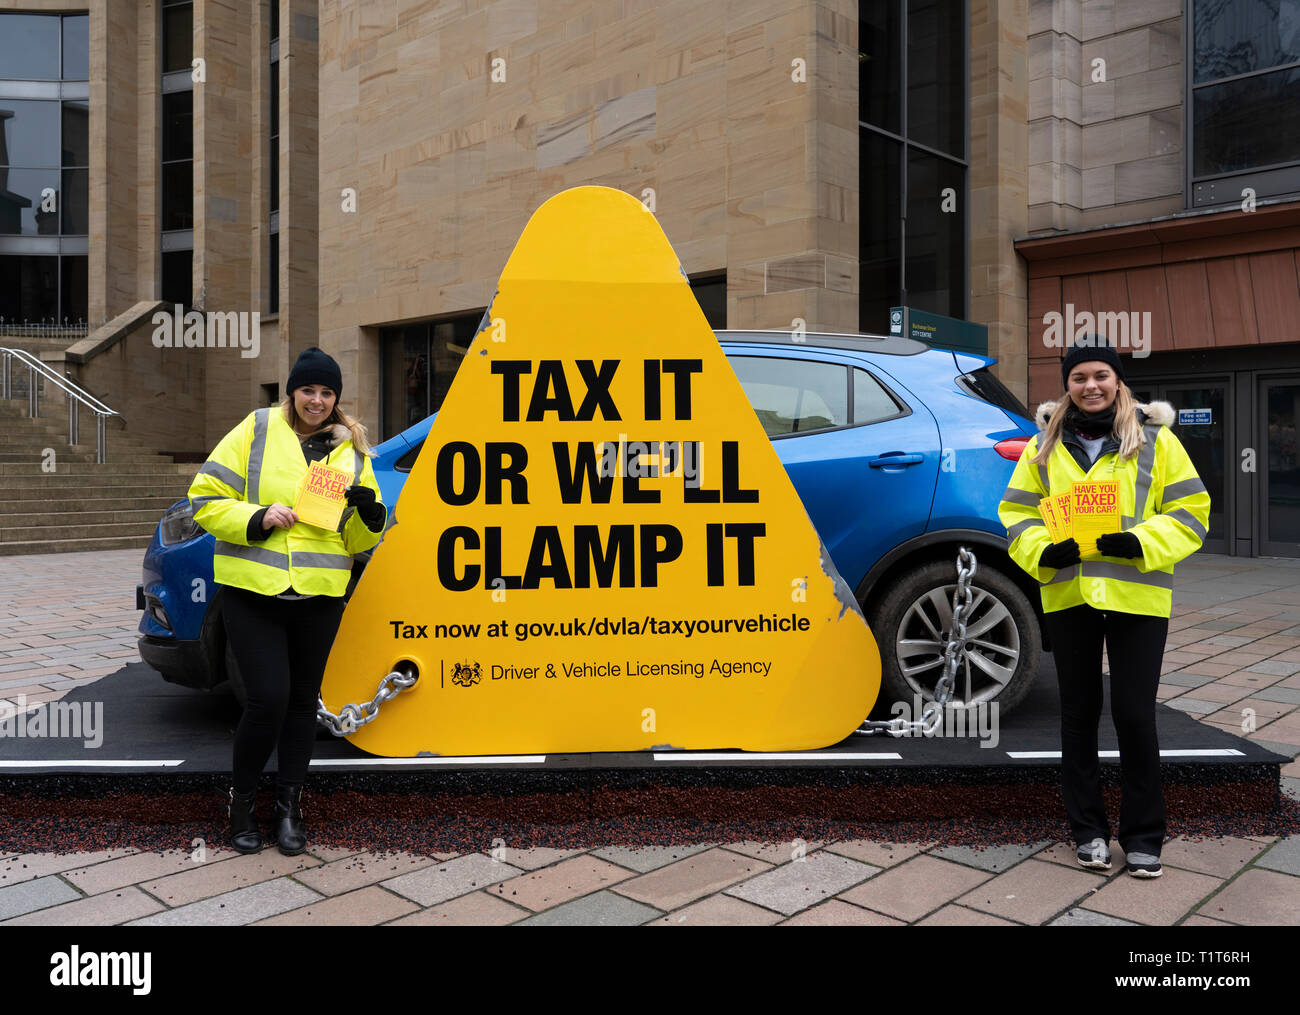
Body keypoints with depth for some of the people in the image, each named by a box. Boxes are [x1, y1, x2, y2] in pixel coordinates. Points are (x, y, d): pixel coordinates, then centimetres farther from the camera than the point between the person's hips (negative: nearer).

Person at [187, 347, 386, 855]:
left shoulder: (351, 450, 9)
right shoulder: (256, 431, -1)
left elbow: (357, 539, 13)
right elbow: (205, 499, -2)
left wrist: (369, 515, -10)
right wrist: (255, 519, -17)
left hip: (320, 596, 3)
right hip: (252, 590, -3)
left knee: (303, 700, 11)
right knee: (268, 697, -10)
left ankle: (289, 807, 26)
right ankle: (240, 799, 14)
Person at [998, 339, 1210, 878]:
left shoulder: (1155, 440, 3)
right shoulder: (1045, 446, 9)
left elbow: (1190, 510, 1)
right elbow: (1017, 511, 10)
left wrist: (1141, 542, -16)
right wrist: (1042, 552, -9)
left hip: (1137, 596, -2)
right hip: (1067, 595, 3)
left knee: (1135, 715, -1)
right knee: (1078, 714, 11)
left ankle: (1144, 835, 17)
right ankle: (1088, 828, 25)